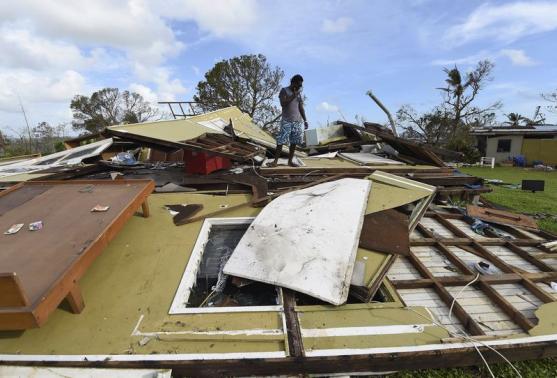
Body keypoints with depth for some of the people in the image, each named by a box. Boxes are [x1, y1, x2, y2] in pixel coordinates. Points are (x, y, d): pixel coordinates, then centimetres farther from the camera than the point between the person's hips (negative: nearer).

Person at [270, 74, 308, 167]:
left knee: (294, 142, 3)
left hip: (297, 121, 5)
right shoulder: (284, 90, 0)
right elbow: (283, 103, -14)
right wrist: (293, 96, -13)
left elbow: (301, 108, 16)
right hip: (286, 121, -5)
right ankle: (275, 161, -4)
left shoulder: (299, 93, 15)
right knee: (281, 141, -9)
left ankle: (290, 161, 10)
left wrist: (305, 120, 11)